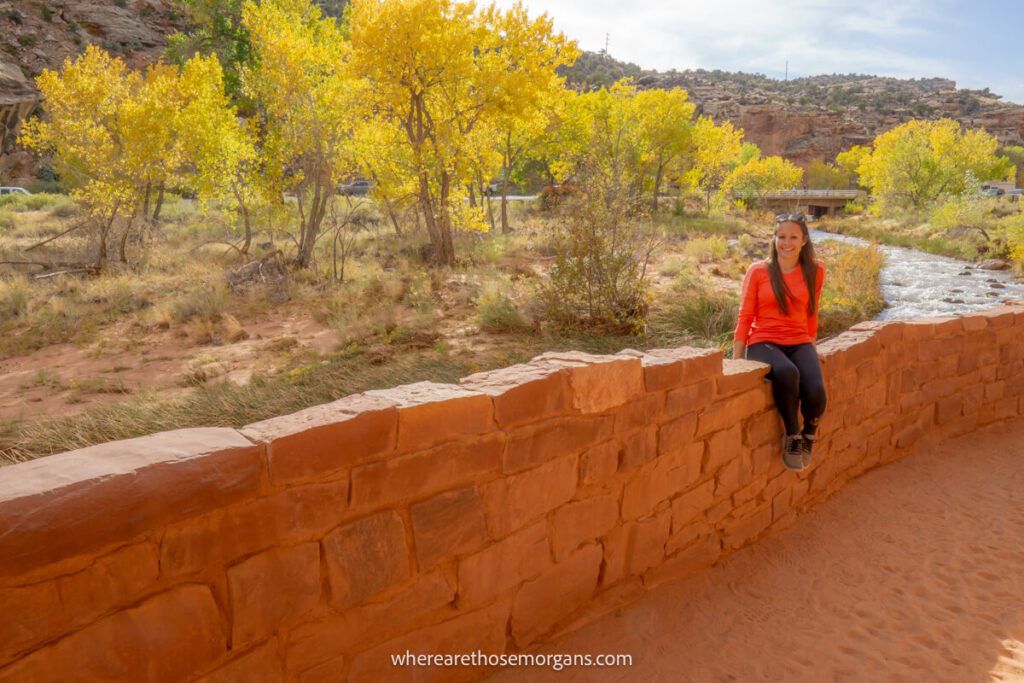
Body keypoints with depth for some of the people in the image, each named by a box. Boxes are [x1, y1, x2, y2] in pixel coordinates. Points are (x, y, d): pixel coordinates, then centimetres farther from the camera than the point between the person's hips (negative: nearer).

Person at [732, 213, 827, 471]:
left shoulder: (814, 271, 7)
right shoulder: (758, 271, 1)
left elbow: (811, 315, 18)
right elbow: (745, 318, 1)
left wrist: (811, 348, 20)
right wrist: (737, 362, -2)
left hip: (799, 343, 2)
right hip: (763, 343, -2)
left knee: (816, 393, -28)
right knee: (787, 373, -38)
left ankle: (809, 433, 7)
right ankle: (792, 436, -14)